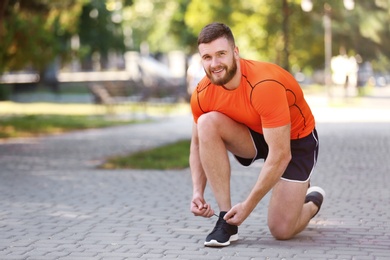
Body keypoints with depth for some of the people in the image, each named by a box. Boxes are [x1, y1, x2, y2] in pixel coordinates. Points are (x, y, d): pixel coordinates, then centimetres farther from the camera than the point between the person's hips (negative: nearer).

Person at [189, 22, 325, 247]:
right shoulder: (203, 94, -17)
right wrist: (198, 192, -16)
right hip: (254, 135, 5)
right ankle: (227, 220, -18)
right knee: (207, 123, -26)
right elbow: (199, 144, 0)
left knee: (281, 231, -13)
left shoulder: (264, 85, -35)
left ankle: (312, 201, 25)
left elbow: (280, 155, -33)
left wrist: (248, 206, -29)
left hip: (296, 140, -5)